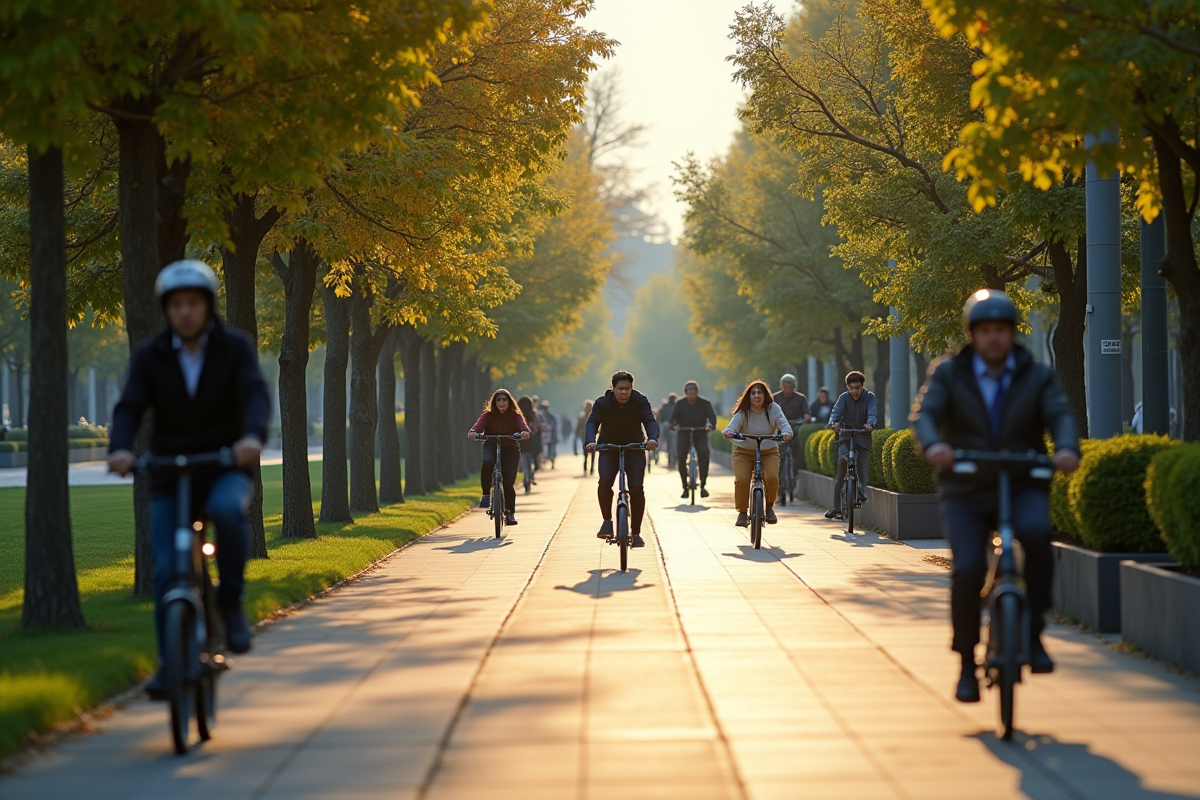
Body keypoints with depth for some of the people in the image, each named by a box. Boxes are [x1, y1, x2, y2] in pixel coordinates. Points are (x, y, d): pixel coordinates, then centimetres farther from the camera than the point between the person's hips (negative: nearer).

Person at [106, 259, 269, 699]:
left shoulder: (235, 349, -2)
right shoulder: (150, 357, 0)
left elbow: (256, 395, -18)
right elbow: (129, 408, -11)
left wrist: (253, 436, -41)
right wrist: (120, 448, -33)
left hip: (225, 469, -2)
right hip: (169, 476, 2)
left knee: (228, 509, -35)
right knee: (167, 571, -10)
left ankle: (231, 601, -14)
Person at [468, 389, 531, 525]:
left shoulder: (516, 416, -1)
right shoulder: (488, 415, 0)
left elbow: (524, 426, -20)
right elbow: (478, 426, -17)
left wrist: (525, 432, -44)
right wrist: (472, 433, -41)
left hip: (510, 449, 0)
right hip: (491, 446, 0)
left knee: (508, 482, -12)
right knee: (487, 463, -35)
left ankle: (510, 512, 9)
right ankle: (486, 494, -17)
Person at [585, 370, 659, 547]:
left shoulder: (640, 401, -13)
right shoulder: (602, 403, -13)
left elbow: (650, 421, -23)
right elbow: (592, 422, -23)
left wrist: (653, 438, -44)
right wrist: (590, 441, -44)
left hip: (635, 448, 0)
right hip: (609, 448, 0)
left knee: (636, 488, -12)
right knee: (605, 481, -24)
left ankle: (636, 533, -1)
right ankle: (607, 521, -4)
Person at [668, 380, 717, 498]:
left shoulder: (705, 403, -6)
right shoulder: (680, 404, -6)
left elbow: (712, 415, -16)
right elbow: (673, 416, -16)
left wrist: (712, 425, -38)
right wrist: (672, 424, -39)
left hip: (700, 434, -1)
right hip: (684, 434, 1)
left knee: (704, 454, -23)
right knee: (680, 458, -12)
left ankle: (703, 485, -19)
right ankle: (685, 487, 1)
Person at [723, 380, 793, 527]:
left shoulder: (773, 409, -6)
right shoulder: (742, 411, -10)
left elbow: (783, 424, -18)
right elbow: (733, 424, -25)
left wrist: (786, 433, -41)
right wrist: (729, 432, -49)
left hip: (768, 452, 1)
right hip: (744, 452, -1)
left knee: (772, 477, -24)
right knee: (741, 480, -22)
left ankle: (770, 507, 2)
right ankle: (742, 512, -2)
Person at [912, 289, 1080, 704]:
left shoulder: (1037, 377, 6)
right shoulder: (948, 374, 4)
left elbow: (1060, 415, -10)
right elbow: (925, 414, -11)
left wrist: (1067, 448, -34)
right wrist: (933, 445, -36)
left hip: (1023, 486, 0)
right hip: (966, 491, 0)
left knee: (1037, 531, -32)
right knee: (968, 569, -20)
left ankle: (1033, 633, -17)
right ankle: (967, 663, -1)